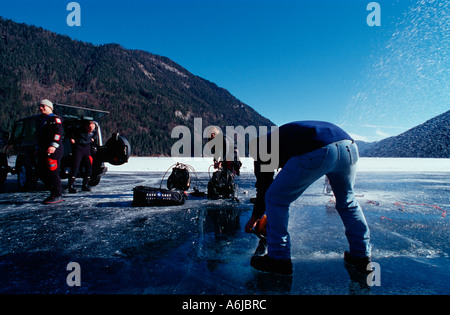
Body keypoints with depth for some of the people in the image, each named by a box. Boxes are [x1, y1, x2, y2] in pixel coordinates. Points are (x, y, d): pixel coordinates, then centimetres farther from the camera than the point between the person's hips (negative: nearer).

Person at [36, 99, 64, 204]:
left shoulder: (55, 119, -4)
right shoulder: (41, 120, 24)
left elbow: (58, 133, -17)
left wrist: (54, 145, -28)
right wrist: (38, 148, 27)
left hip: (53, 150, -10)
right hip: (43, 150, 10)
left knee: (52, 172, -11)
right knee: (42, 172, 10)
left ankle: (58, 196, -4)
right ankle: (53, 192, 20)